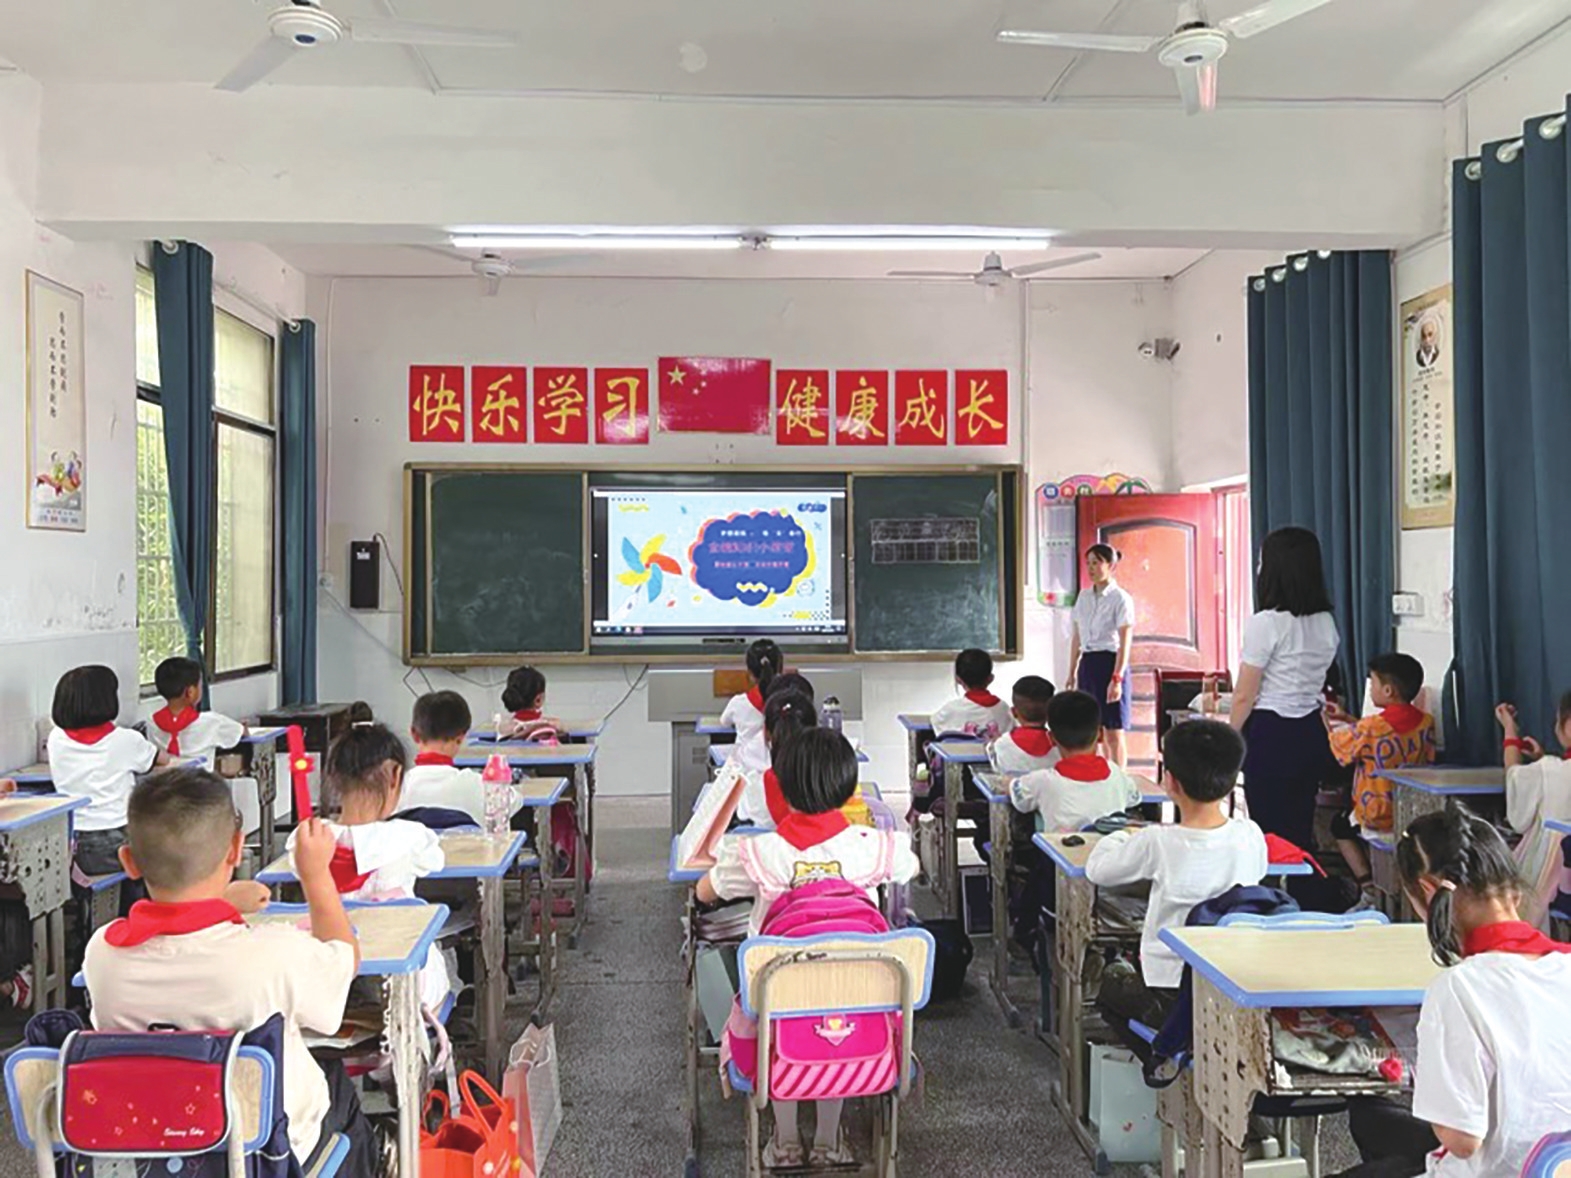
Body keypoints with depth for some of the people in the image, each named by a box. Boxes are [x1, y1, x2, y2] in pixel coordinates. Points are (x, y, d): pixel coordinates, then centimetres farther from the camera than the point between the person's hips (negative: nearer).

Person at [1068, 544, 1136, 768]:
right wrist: (1072, 672, 13)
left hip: (1110, 662, -6)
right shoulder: (1083, 597, 12)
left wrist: (1117, 679, -18)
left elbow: (1125, 643, -12)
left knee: (1113, 733, -4)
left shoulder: (1121, 599, -7)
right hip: (1087, 663, 6)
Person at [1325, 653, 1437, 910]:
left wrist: (1327, 721, 13)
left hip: (1378, 817, -6)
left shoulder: (1369, 728, -24)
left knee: (1341, 825, 25)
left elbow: (1339, 746, -4)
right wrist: (1348, 719, 14)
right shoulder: (1426, 722, -6)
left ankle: (1369, 889, 13)